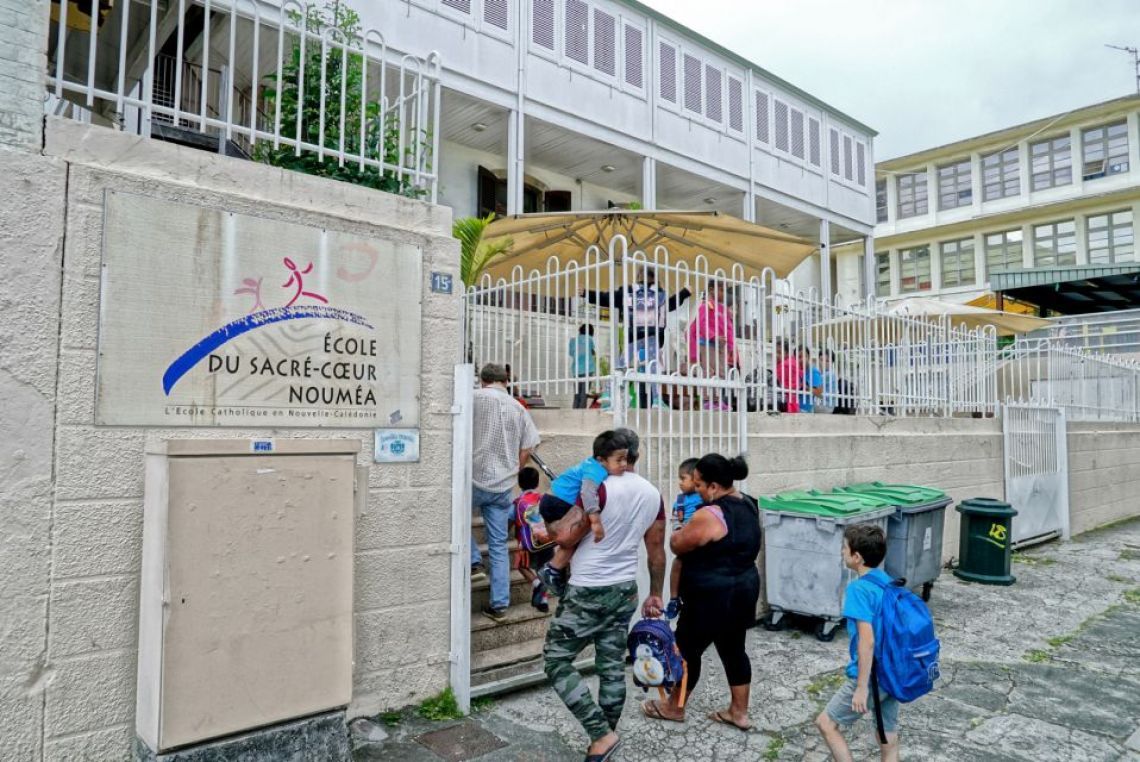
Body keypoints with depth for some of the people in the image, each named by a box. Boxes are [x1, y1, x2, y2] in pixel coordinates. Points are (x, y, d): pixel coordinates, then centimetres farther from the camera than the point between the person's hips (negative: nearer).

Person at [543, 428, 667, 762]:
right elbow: (657, 552, 11)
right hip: (625, 590, 7)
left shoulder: (600, 488, -19)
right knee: (612, 667, 15)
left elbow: (565, 537, -20)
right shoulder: (653, 495, 4)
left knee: (556, 660, 5)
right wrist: (655, 594, 21)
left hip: (588, 592, -7)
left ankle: (601, 735, 3)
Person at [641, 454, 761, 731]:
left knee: (687, 649, 9)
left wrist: (679, 533, 6)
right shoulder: (748, 505, 3)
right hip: (743, 590, 8)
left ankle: (675, 707, 25)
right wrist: (695, 534, 11)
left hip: (713, 597, -8)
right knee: (734, 650, 18)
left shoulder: (710, 515, -25)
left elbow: (678, 545, -14)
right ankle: (739, 712, 27)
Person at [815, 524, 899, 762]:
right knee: (889, 741, 16)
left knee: (826, 723, 9)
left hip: (872, 678, -8)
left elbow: (867, 641, -25)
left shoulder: (858, 589, -20)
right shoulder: (889, 583, 5)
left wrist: (861, 687, -19)